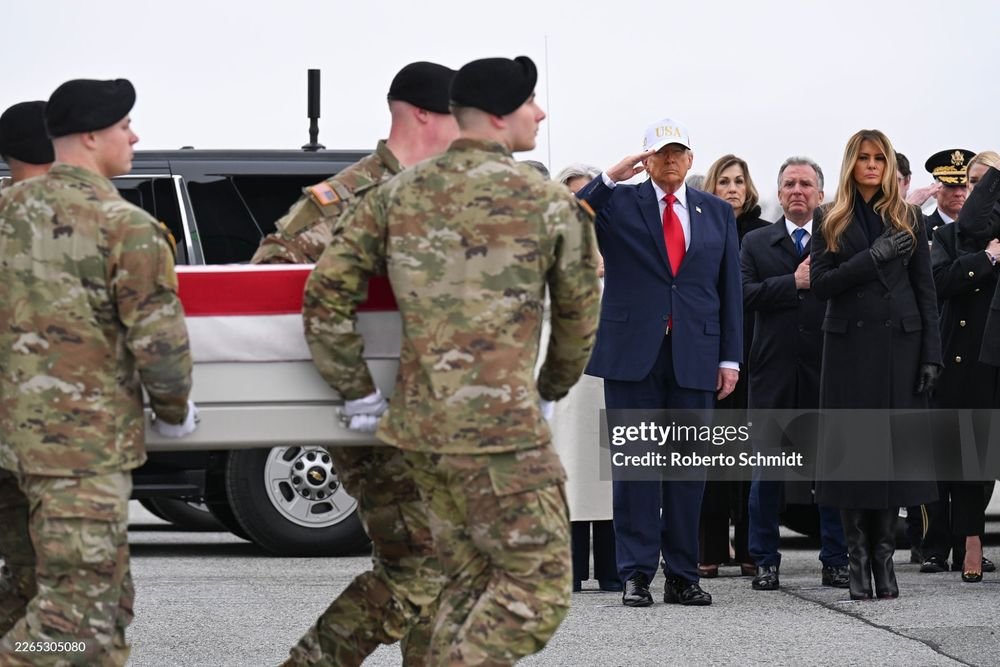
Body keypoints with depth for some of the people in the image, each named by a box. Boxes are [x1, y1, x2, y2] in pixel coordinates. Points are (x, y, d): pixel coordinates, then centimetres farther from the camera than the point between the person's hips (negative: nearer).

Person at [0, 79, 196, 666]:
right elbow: (159, 337, -13)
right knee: (79, 606, -7)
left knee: (108, 601, 18)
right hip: (83, 443, -8)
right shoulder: (127, 227, -13)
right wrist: (174, 411, 4)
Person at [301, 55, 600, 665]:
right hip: (500, 425, -7)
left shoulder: (400, 193, 8)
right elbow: (579, 315, 8)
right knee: (538, 587, -2)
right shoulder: (551, 204, -4)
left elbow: (326, 294, 4)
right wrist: (552, 390, 25)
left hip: (420, 422, 7)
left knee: (471, 584, 16)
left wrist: (358, 389, 12)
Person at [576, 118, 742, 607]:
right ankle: (636, 575, 2)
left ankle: (682, 575, 10)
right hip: (633, 353, -2)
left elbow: (730, 289, 11)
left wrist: (730, 357, 5)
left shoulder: (717, 214, 12)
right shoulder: (618, 204, 4)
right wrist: (609, 179, -18)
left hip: (694, 356, 2)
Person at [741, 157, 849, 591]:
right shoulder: (756, 244, 10)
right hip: (775, 372, 1)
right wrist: (793, 282, -12)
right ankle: (765, 563, 11)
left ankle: (836, 562, 9)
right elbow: (744, 295, -6)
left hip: (828, 371, -1)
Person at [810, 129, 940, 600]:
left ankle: (884, 554, 5)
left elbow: (926, 292, 7)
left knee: (895, 447, 0)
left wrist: (931, 354, -1)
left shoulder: (908, 218, 9)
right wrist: (874, 258, -14)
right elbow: (820, 284, -4)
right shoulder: (830, 221, 7)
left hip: (899, 344, 1)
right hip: (849, 345, -1)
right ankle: (857, 556, 3)